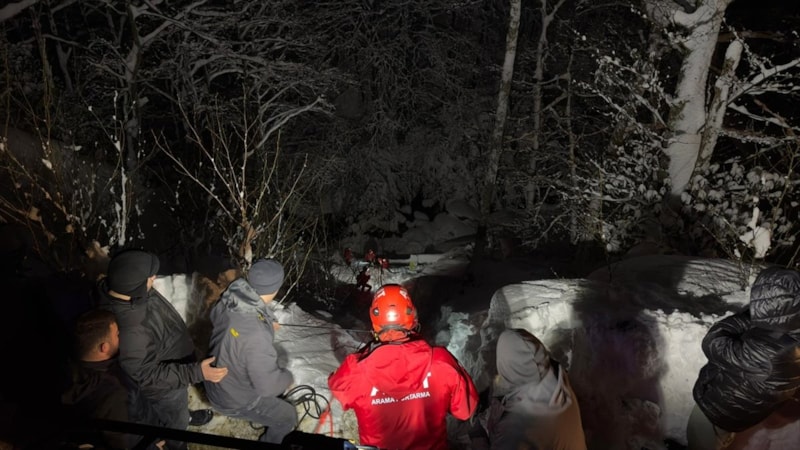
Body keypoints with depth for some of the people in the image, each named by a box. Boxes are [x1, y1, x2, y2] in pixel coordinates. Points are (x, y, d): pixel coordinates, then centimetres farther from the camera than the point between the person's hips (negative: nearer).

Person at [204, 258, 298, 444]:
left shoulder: (228, 299, -21)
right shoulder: (257, 336, -44)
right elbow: (268, 385, -32)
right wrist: (287, 377, -10)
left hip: (218, 381, 7)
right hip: (235, 399, -7)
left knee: (280, 384, 29)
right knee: (288, 416, 14)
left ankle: (262, 415, 53)